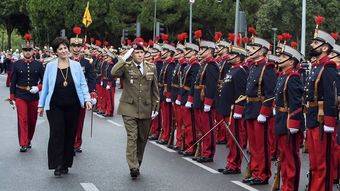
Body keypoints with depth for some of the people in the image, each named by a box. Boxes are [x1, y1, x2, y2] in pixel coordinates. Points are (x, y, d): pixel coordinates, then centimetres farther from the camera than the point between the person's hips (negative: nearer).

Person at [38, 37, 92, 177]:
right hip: (55, 106, -1)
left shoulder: (76, 65, 5)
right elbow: (45, 86, 9)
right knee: (57, 134, -7)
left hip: (72, 106, 1)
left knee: (70, 134, 5)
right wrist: (41, 105, 9)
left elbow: (83, 84, 6)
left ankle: (66, 164, 15)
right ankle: (57, 165, -3)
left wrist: (87, 99, -8)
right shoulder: (50, 66, 4)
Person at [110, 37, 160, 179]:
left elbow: (155, 89, 12)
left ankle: (137, 165, 26)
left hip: (146, 109, 4)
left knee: (142, 138, 12)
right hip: (129, 108, -4)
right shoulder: (126, 67, -2)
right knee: (132, 137, -11)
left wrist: (155, 107, 8)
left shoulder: (151, 68, 8)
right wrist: (124, 58, -21)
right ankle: (133, 167, -12)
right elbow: (114, 73, -23)